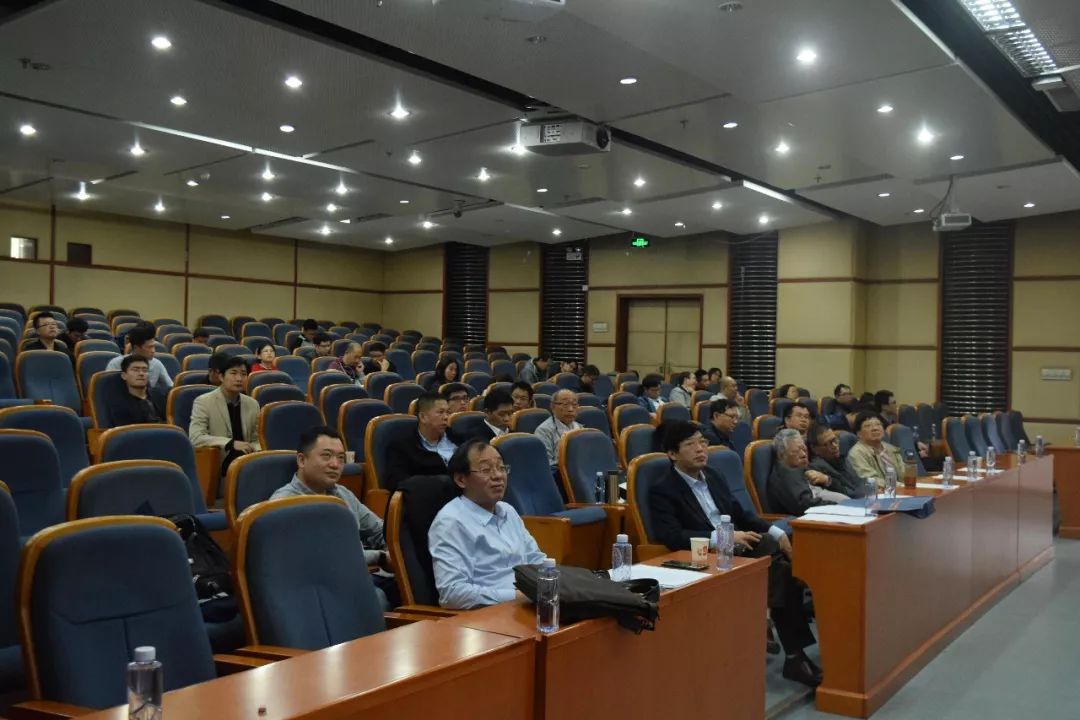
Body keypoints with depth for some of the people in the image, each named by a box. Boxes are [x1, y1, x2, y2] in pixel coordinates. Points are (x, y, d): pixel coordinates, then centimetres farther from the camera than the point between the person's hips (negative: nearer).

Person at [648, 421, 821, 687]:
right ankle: (795, 656, -15)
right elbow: (670, 537, -17)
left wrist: (775, 532, 6)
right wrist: (721, 537, -25)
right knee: (779, 570, -27)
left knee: (787, 563, -22)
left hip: (740, 547, 7)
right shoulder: (663, 491, -4)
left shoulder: (712, 476, 19)